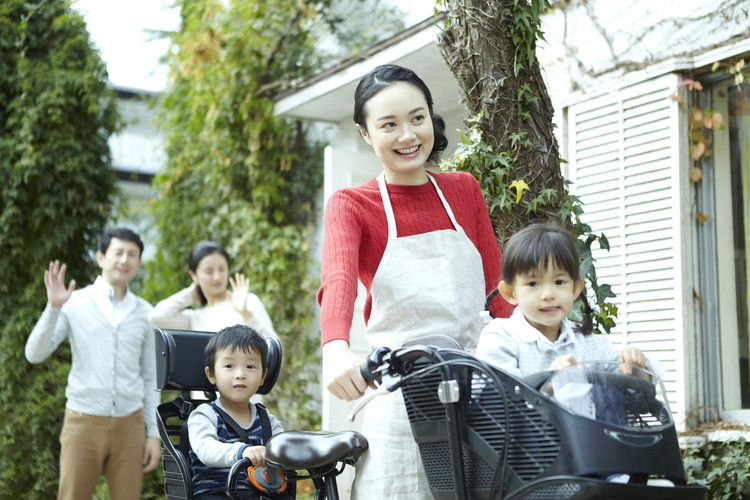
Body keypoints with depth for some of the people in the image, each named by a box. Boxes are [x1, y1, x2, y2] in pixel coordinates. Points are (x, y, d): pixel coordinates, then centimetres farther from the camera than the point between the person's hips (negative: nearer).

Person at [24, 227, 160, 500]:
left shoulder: (145, 312, 6)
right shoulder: (75, 303, -2)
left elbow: (150, 377, 11)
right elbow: (35, 354, -8)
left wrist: (154, 433, 8)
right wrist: (53, 308, -19)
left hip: (129, 424, 3)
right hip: (84, 421, -2)